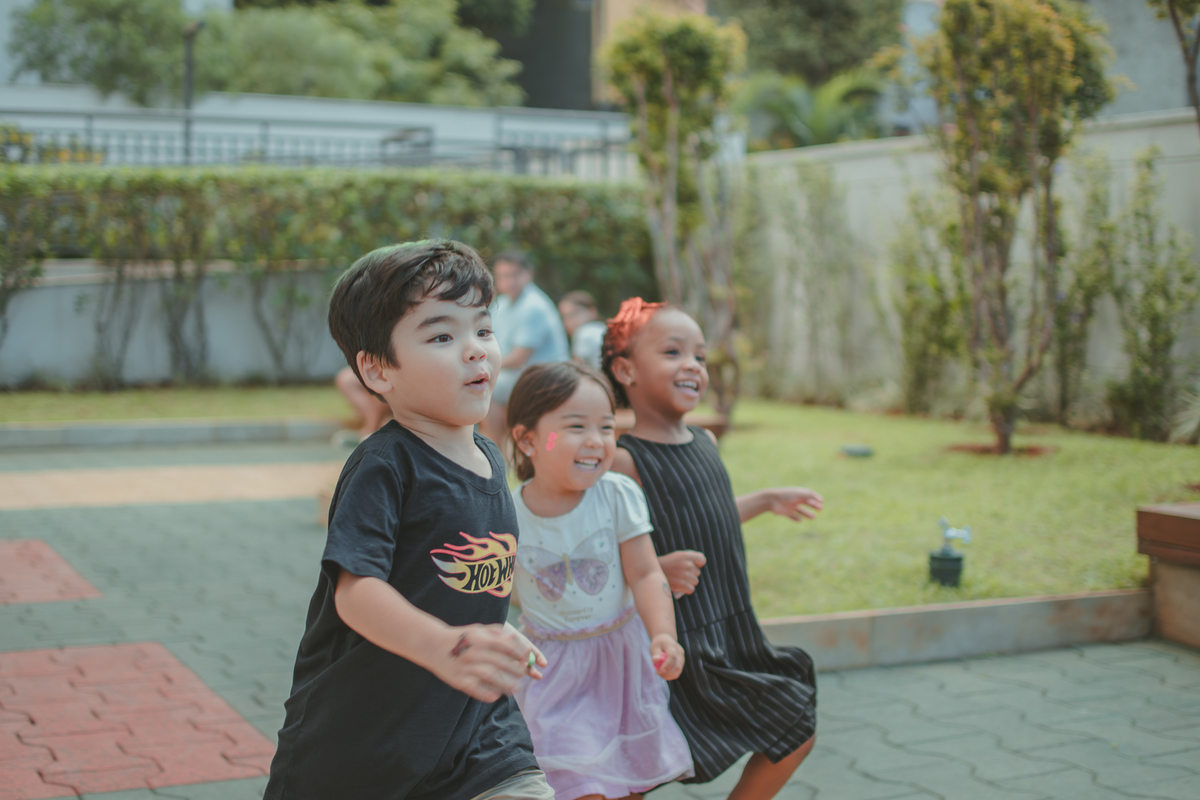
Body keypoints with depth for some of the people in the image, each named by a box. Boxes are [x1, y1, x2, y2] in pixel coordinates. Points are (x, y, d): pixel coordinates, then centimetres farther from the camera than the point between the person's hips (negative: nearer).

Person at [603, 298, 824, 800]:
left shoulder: (705, 443, 9)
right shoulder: (624, 462, -16)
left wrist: (766, 501, 29)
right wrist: (656, 569, -33)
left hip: (733, 634, 8)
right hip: (673, 646, -8)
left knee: (797, 730, 16)